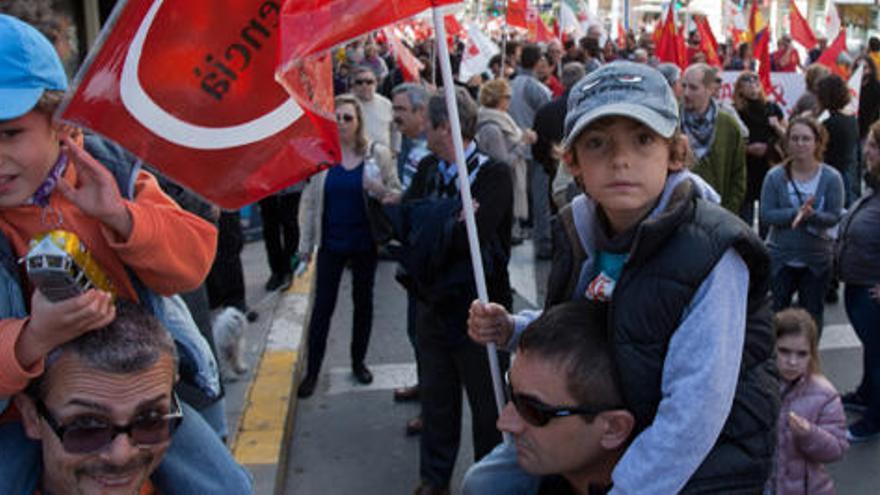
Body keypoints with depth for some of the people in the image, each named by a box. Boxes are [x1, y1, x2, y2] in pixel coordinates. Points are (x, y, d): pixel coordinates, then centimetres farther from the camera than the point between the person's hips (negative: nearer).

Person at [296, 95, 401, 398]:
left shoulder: (378, 154, -6)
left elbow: (397, 195, -2)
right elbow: (309, 200, 1)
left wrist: (379, 190, -24)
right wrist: (305, 243, 2)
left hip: (365, 242, 0)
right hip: (331, 243, 0)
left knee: (363, 302, 14)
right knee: (322, 307, 3)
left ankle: (358, 362, 31)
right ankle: (312, 371, 14)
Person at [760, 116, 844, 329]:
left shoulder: (831, 178, -6)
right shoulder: (775, 176, -6)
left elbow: (835, 217, -12)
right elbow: (766, 215, -13)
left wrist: (812, 215, -31)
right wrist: (796, 213, -27)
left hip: (817, 259, 0)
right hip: (780, 258, 0)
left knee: (812, 315, 14)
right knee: (775, 313, 8)